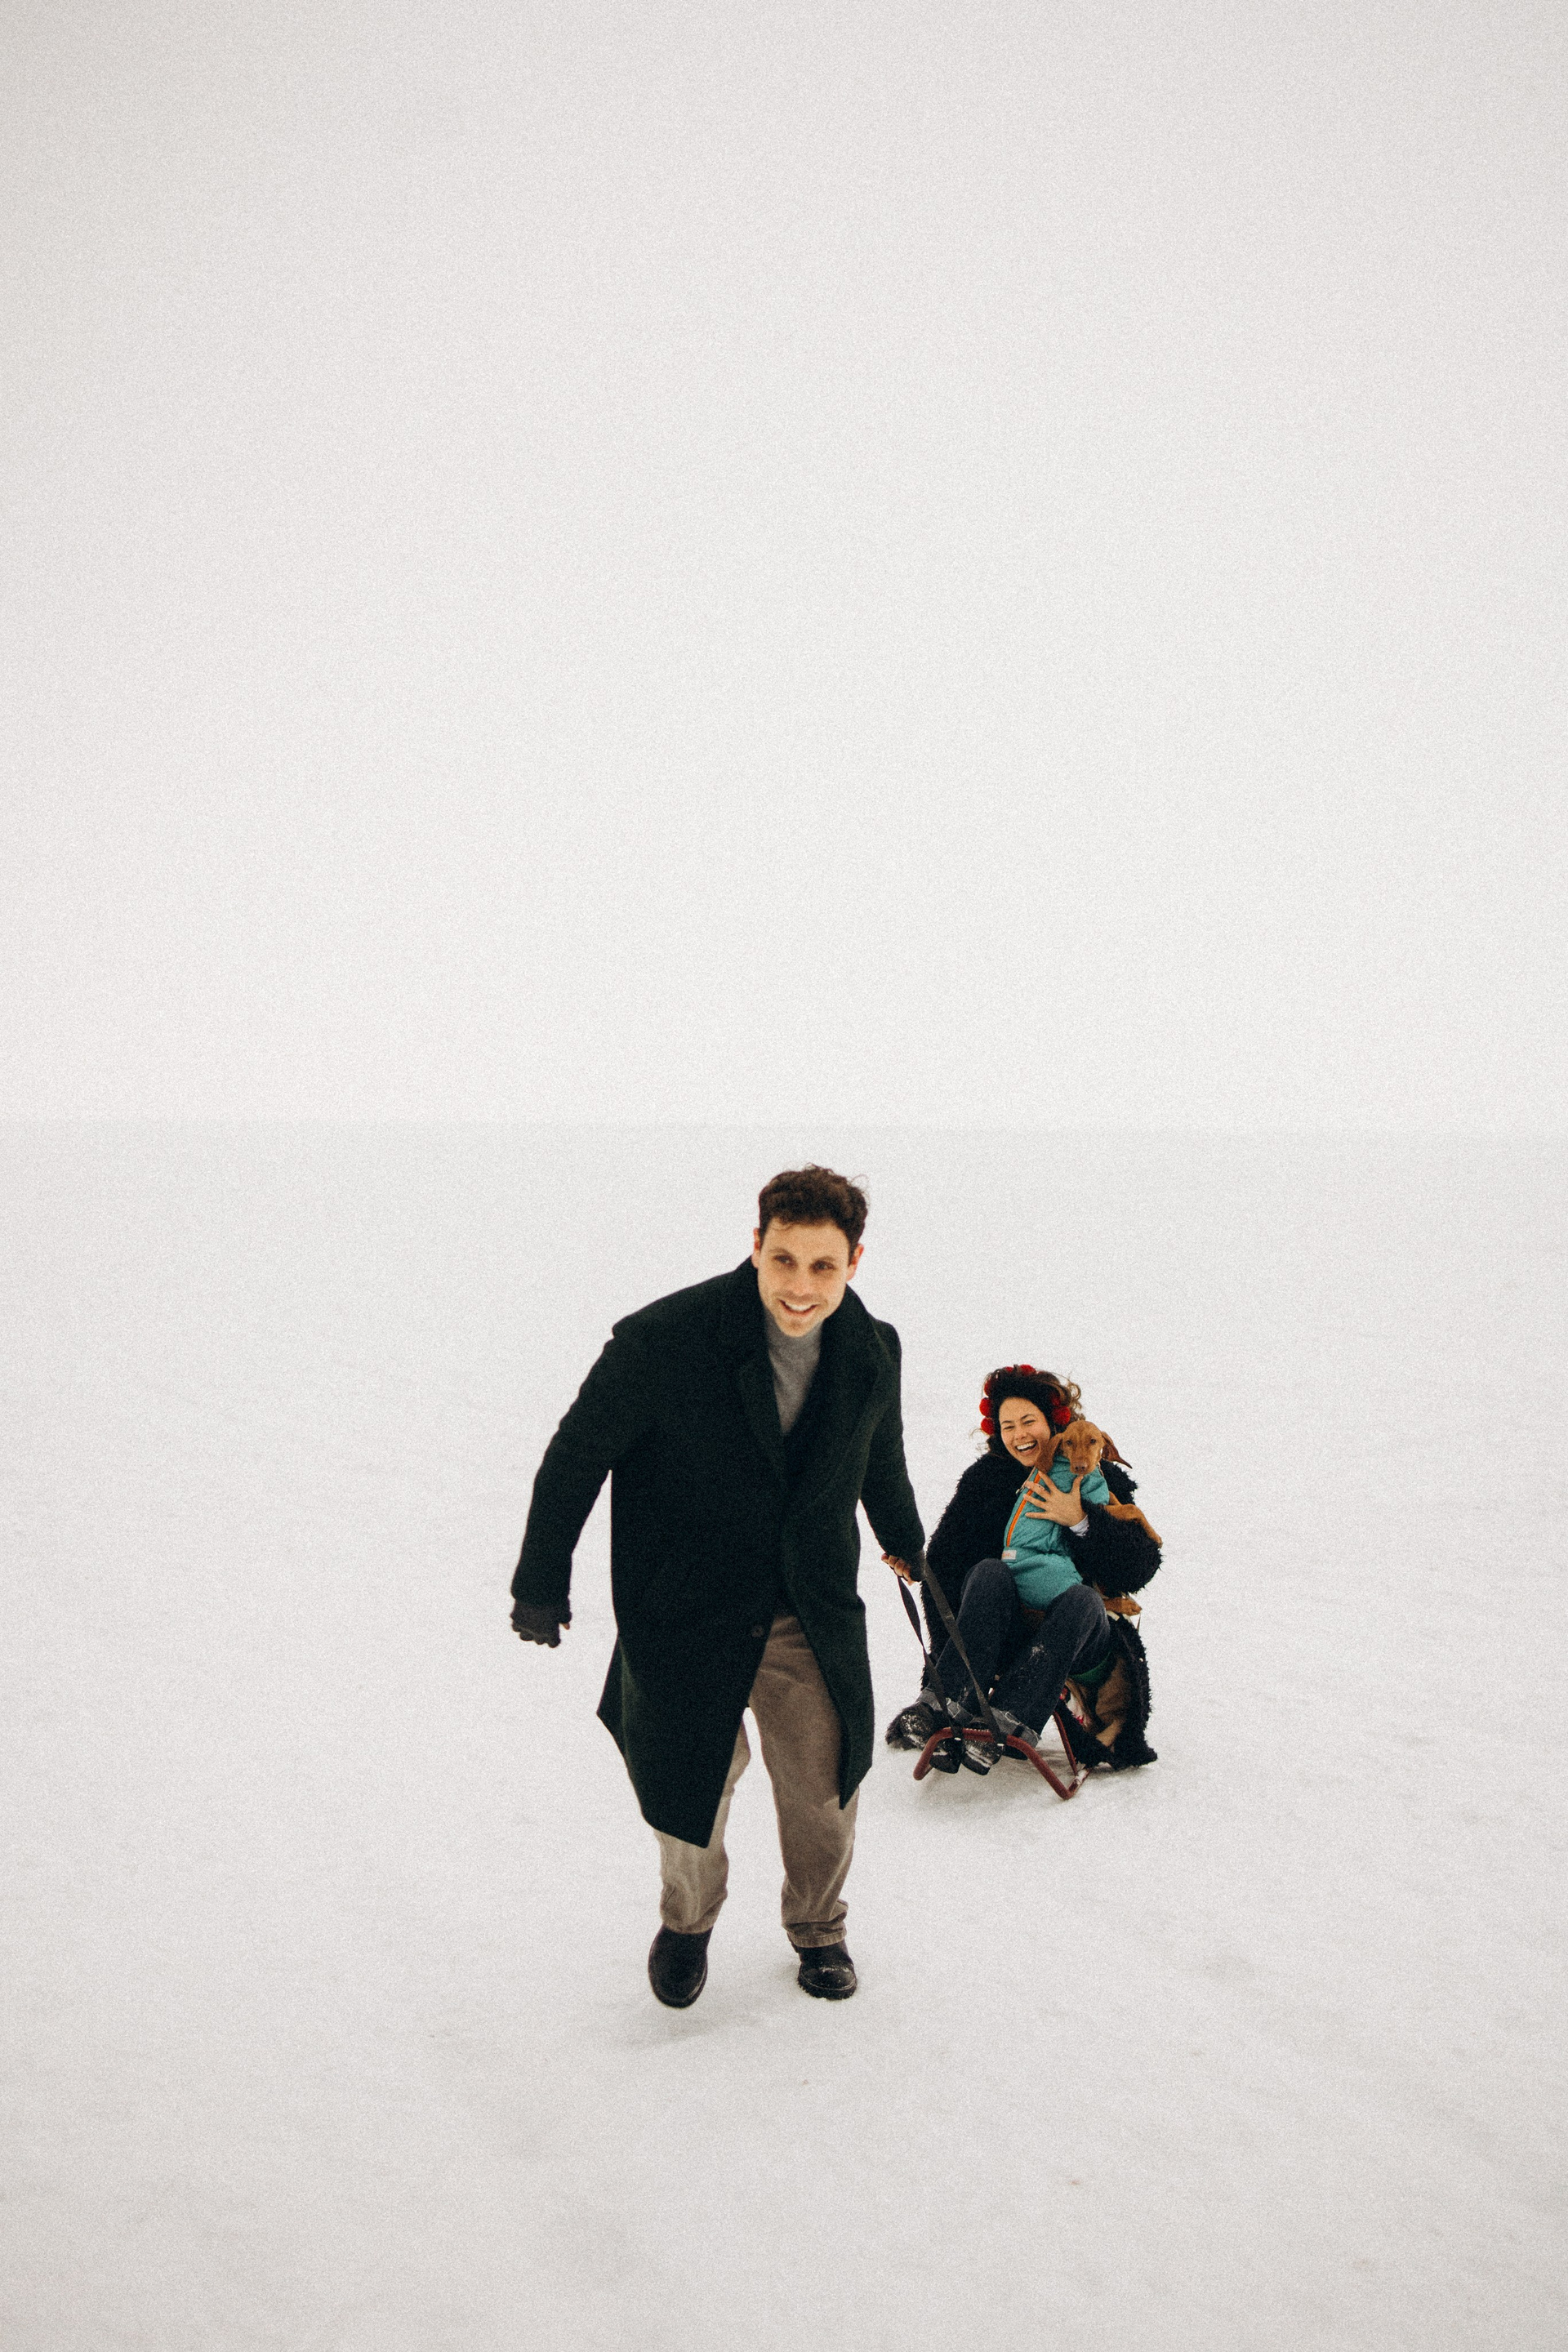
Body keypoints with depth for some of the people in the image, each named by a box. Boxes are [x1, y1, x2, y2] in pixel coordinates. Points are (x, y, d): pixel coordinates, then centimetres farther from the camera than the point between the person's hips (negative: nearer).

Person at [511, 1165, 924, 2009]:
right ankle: (686, 1924, 44)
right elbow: (576, 1454, -11)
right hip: (688, 1615, -3)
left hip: (813, 1618, 3)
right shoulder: (665, 1340, -24)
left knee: (824, 1792, 12)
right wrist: (542, 1582, -3)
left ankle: (817, 1929, 42)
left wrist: (907, 1545, 32)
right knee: (692, 1786, 12)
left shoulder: (871, 1353, -7)